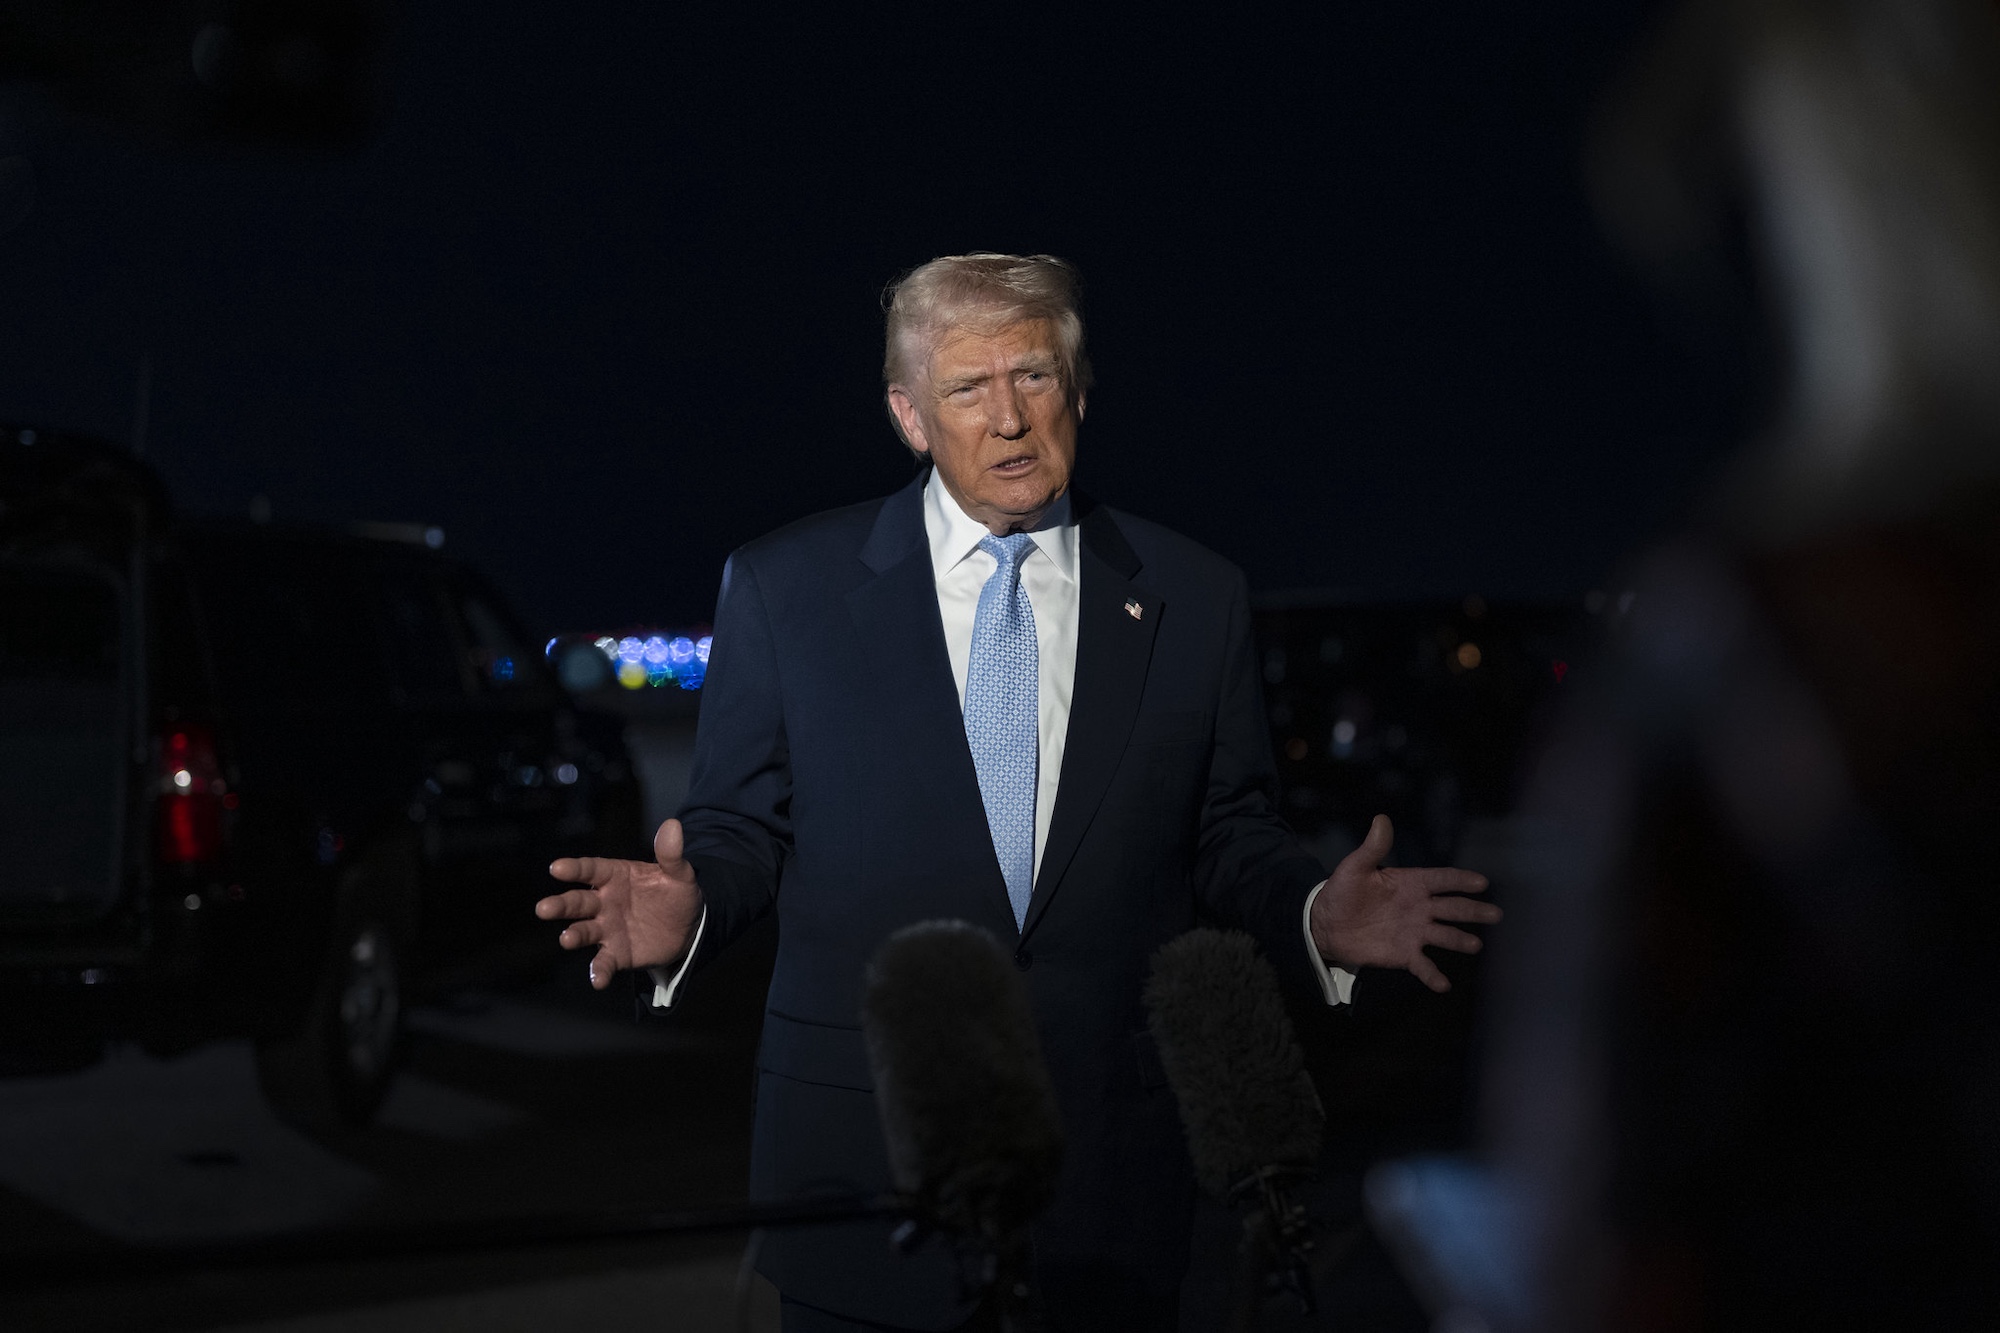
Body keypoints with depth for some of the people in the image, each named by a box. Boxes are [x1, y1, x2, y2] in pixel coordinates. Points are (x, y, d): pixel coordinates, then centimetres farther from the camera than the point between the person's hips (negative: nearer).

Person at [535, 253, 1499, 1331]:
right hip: (860, 1154, -1)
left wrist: (1315, 916, -11)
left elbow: (1228, 837, 9)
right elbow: (739, 827, 4)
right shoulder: (784, 588, 1)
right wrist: (688, 909, -17)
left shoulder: (1193, 601, 5)